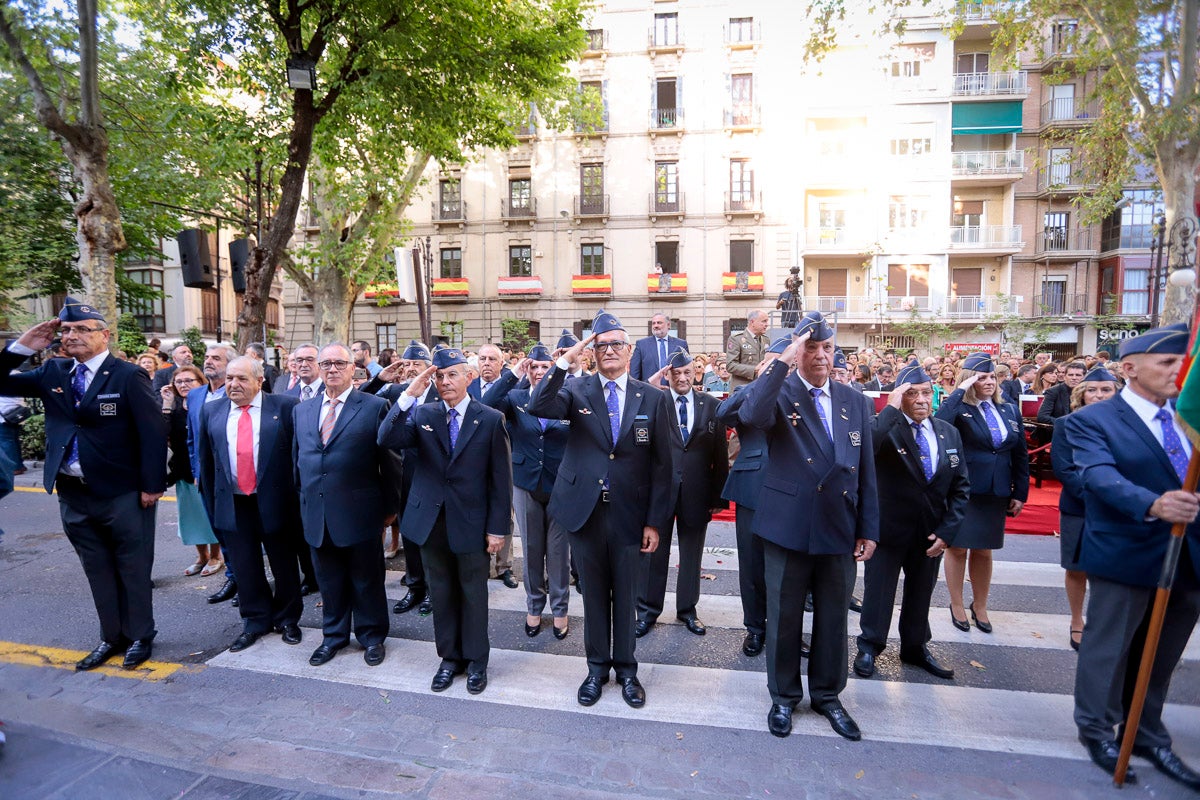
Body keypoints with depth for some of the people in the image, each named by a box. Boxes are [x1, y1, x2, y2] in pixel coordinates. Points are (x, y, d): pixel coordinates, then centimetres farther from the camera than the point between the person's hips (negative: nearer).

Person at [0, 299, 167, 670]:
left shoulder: (129, 375, -11)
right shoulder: (52, 372, 6)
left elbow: (154, 432, -13)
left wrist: (152, 485, -15)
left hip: (123, 495, -5)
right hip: (73, 494, 6)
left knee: (133, 569, 9)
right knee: (98, 571, 17)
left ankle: (140, 637, 25)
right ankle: (111, 636, 32)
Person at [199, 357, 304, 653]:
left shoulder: (285, 406, -6)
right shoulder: (211, 411, 7)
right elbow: (206, 460, 12)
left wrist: (297, 494, -6)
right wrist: (212, 501, 11)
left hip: (275, 500, -3)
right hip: (232, 504, 3)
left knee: (284, 564, 10)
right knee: (245, 567, 12)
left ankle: (287, 619, 29)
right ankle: (255, 621, 30)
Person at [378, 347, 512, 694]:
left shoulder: (491, 419, -7)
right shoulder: (422, 415, 1)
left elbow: (501, 478, -6)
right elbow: (386, 440, -15)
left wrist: (497, 527, -8)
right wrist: (409, 395, -22)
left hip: (472, 522, -2)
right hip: (431, 520, 3)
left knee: (473, 593, 12)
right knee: (441, 593, 15)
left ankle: (476, 659, 30)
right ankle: (450, 657, 34)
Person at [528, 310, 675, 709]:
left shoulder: (653, 398, -2)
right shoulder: (577, 390, -1)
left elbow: (661, 464, -1)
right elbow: (537, 407, -20)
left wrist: (655, 521, -3)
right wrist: (566, 361, -24)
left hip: (629, 513, 0)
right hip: (584, 510, 0)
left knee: (626, 595, 14)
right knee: (594, 593, 15)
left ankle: (625, 667, 35)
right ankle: (597, 666, 35)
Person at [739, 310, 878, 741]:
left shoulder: (855, 401, 6)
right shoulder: (779, 394, -6)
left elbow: (866, 471, 8)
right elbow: (751, 415, -32)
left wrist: (869, 528, 5)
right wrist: (783, 359, -29)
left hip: (840, 531, 4)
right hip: (788, 527, -3)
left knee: (833, 618, 17)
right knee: (784, 617, 12)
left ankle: (827, 694, 39)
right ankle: (784, 696, 33)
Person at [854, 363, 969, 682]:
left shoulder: (949, 433, 2)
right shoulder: (886, 428, -14)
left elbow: (961, 486, 3)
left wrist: (948, 530, -5)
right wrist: (891, 408, -33)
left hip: (932, 532, 5)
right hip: (889, 528, -4)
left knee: (921, 592, 20)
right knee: (879, 591, 9)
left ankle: (915, 647, 39)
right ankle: (869, 647, 28)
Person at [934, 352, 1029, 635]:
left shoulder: (1010, 411, 7)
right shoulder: (959, 409, -8)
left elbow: (1020, 455, 10)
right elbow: (938, 424, -32)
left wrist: (1020, 493, 8)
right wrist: (960, 391, -23)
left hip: (996, 493, 4)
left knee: (983, 550, 15)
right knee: (957, 548, 8)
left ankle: (980, 606, 32)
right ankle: (956, 605, 25)